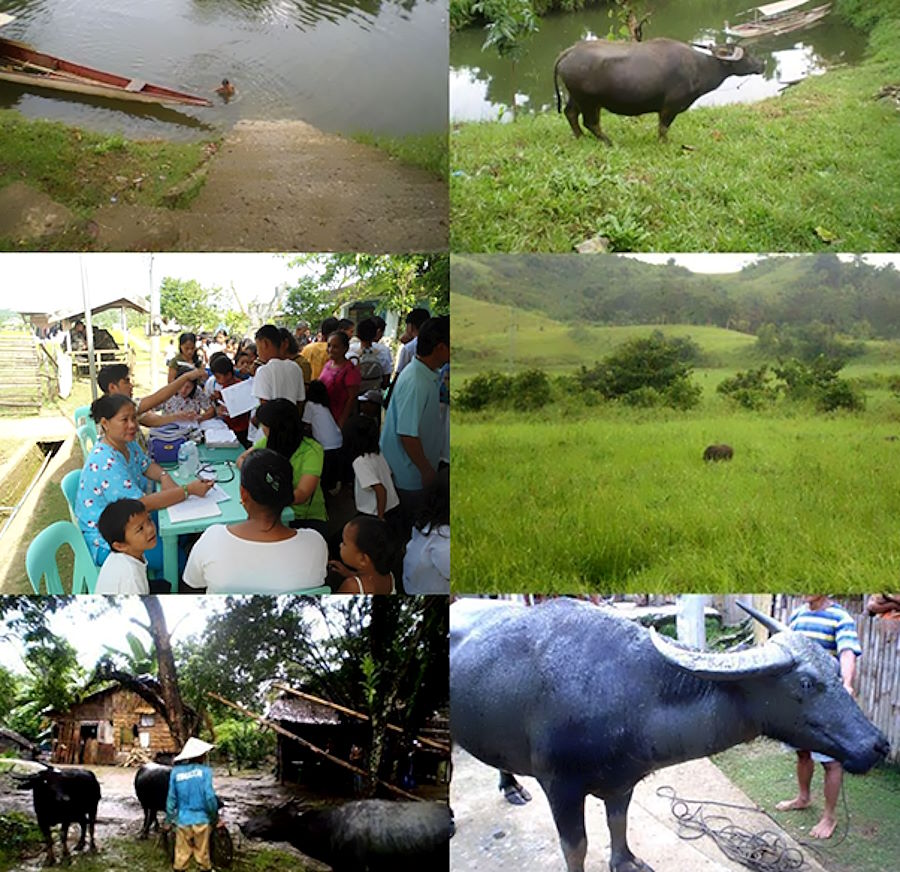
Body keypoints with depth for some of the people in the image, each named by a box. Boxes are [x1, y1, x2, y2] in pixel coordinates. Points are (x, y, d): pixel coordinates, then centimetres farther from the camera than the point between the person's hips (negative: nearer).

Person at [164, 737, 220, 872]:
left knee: (181, 855, 12)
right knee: (203, 854, 12)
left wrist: (168, 820, 11)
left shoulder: (176, 771, -4)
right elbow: (209, 797, -13)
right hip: (201, 820, -2)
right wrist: (215, 817, 2)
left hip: (182, 820, 2)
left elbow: (171, 798, 0)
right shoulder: (204, 771, -12)